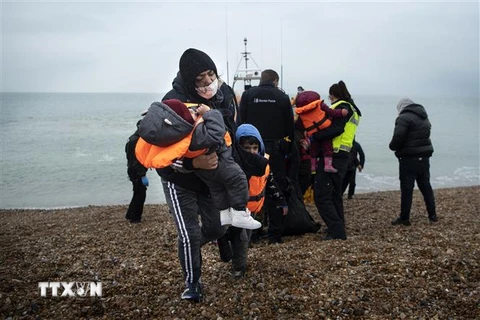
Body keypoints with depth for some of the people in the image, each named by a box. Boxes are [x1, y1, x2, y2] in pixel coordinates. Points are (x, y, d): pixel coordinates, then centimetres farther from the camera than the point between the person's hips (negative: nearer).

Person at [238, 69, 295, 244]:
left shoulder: (247, 95, 3)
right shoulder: (282, 97, 4)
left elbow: (240, 122, -1)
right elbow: (289, 127, 5)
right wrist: (288, 152, 13)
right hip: (275, 150, 0)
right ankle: (275, 234, 9)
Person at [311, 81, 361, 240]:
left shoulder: (342, 107, -8)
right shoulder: (351, 108, 23)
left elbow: (335, 129, -24)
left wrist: (314, 136, -23)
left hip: (332, 157, -10)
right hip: (341, 156, 10)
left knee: (321, 196, -10)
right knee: (334, 194, 20)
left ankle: (337, 231, -11)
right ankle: (338, 228, 29)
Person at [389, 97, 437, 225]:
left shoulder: (404, 118, -13)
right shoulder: (424, 117, 16)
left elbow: (398, 138, -21)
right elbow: (423, 136, 15)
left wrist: (392, 146, -1)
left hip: (409, 159, -8)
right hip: (424, 157, 8)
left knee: (407, 188, -2)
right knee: (425, 186, 16)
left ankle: (404, 218, 4)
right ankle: (432, 214, 22)